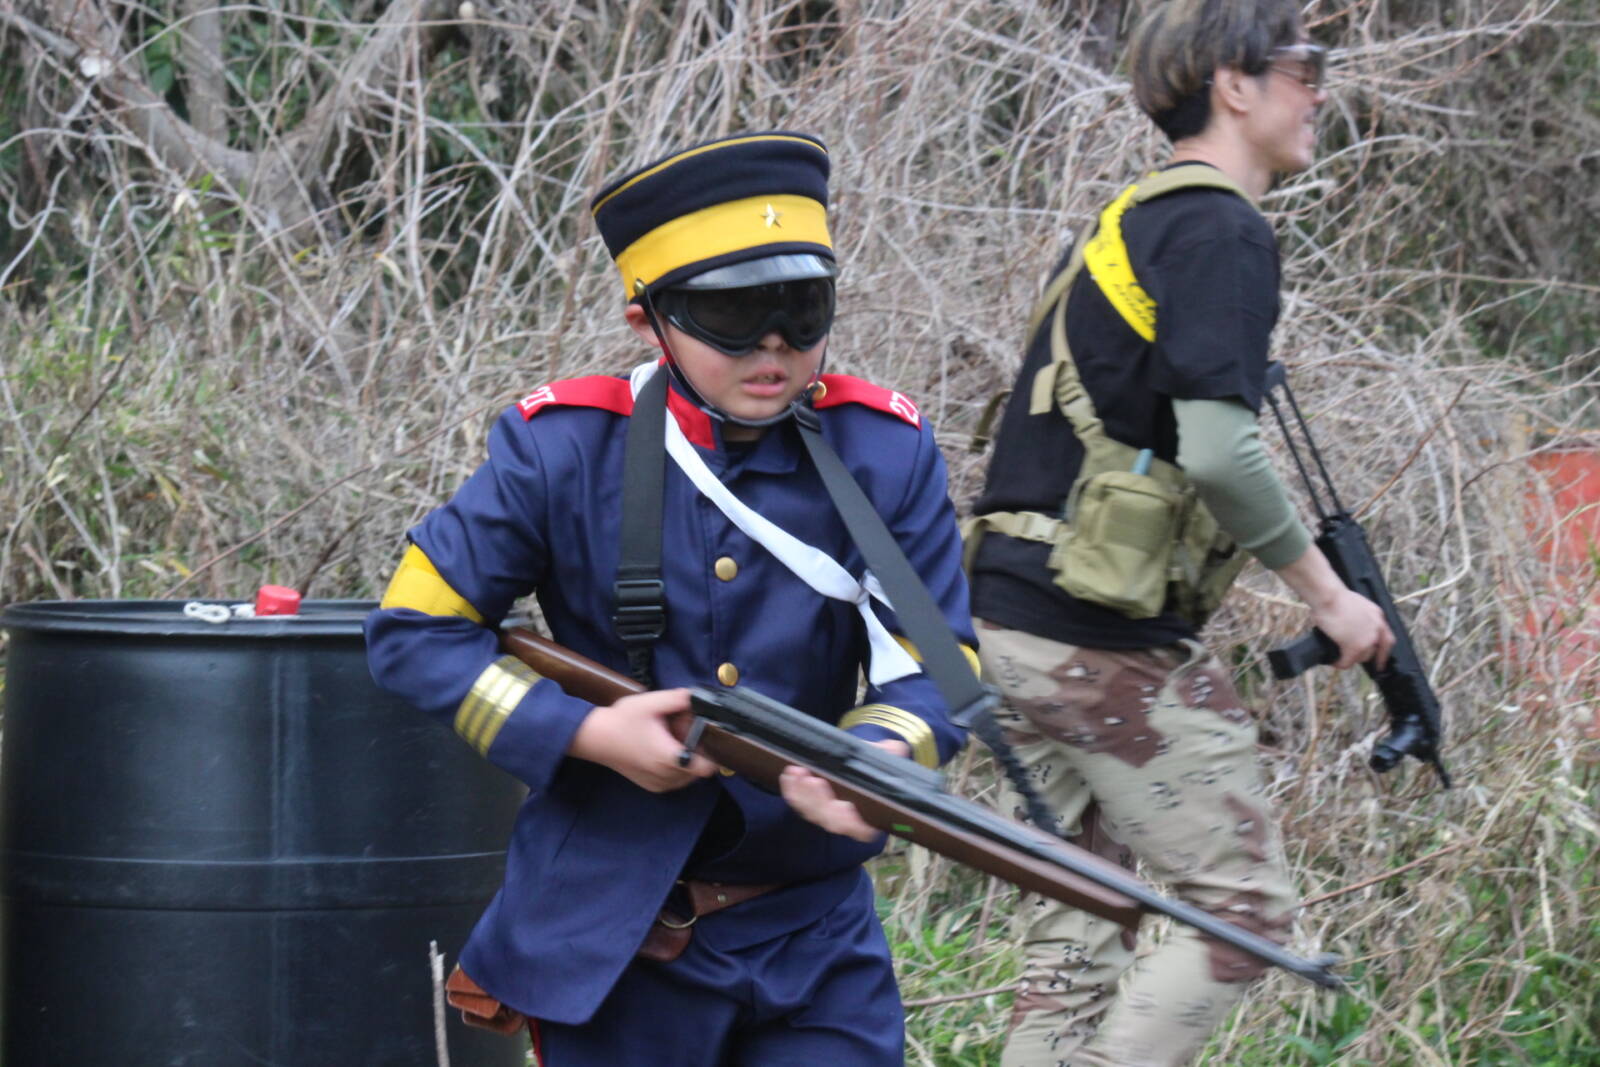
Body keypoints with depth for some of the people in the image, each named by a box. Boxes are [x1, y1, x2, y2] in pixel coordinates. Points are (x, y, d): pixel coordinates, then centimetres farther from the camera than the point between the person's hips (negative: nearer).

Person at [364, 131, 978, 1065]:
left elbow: (937, 663, -5)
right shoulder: (563, 451, -9)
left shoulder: (885, 453, -5)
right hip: (608, 942, -1)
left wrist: (877, 755, -29)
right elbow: (415, 630, -5)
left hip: (813, 944, 1)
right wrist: (587, 733, -17)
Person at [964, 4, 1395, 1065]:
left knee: (1077, 933, 11)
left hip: (1016, 620, 9)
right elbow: (1218, 453, -21)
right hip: (1113, 640, -9)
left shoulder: (1126, 224, 20)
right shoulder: (1223, 233, -11)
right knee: (1247, 910, -3)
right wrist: (1327, 595, -10)